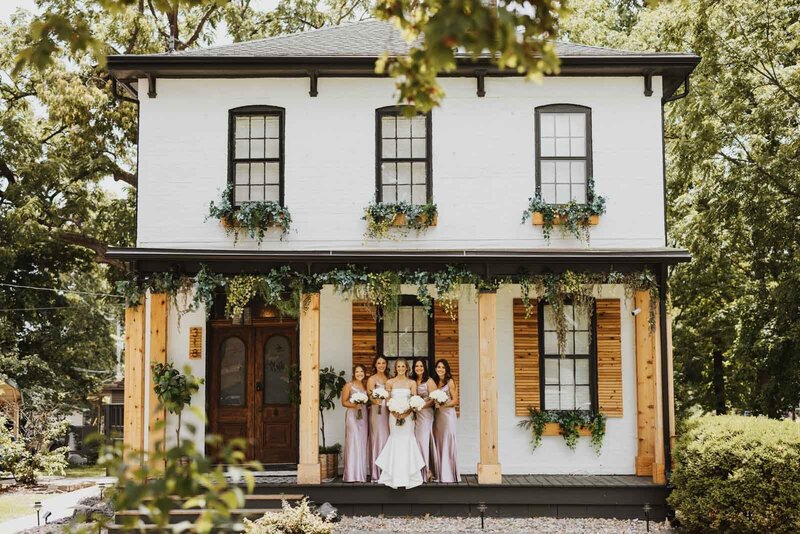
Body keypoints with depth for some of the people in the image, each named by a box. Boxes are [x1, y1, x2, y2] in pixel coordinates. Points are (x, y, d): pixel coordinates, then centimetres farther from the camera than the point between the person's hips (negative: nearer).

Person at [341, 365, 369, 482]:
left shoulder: (366, 386, 14)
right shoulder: (349, 385, 0)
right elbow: (344, 402, -2)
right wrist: (354, 405, -17)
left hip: (364, 416, 5)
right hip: (352, 416, -5)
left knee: (363, 444, 4)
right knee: (353, 443, -9)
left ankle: (361, 474, 9)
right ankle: (352, 475, -6)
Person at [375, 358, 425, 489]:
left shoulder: (412, 383, 5)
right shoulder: (390, 382, 5)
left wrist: (405, 414, -13)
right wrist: (395, 413, -11)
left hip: (408, 415, 0)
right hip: (394, 415, 0)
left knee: (407, 442, -3)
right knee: (395, 441, -1)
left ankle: (408, 478, 3)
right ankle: (395, 478, 4)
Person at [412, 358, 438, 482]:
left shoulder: (429, 381, -3)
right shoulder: (412, 381, 12)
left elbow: (433, 400, -7)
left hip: (426, 413, -5)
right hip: (415, 414, 5)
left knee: (423, 440, -7)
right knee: (415, 440, 1)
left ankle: (427, 470, -2)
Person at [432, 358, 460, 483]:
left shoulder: (450, 382, -1)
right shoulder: (435, 382, 14)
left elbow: (455, 400, -4)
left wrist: (444, 404, -17)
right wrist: (435, 404, -3)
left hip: (448, 413, -5)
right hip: (437, 415, 5)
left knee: (448, 443, -4)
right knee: (438, 443, 3)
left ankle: (449, 474, 0)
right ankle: (440, 474, 8)